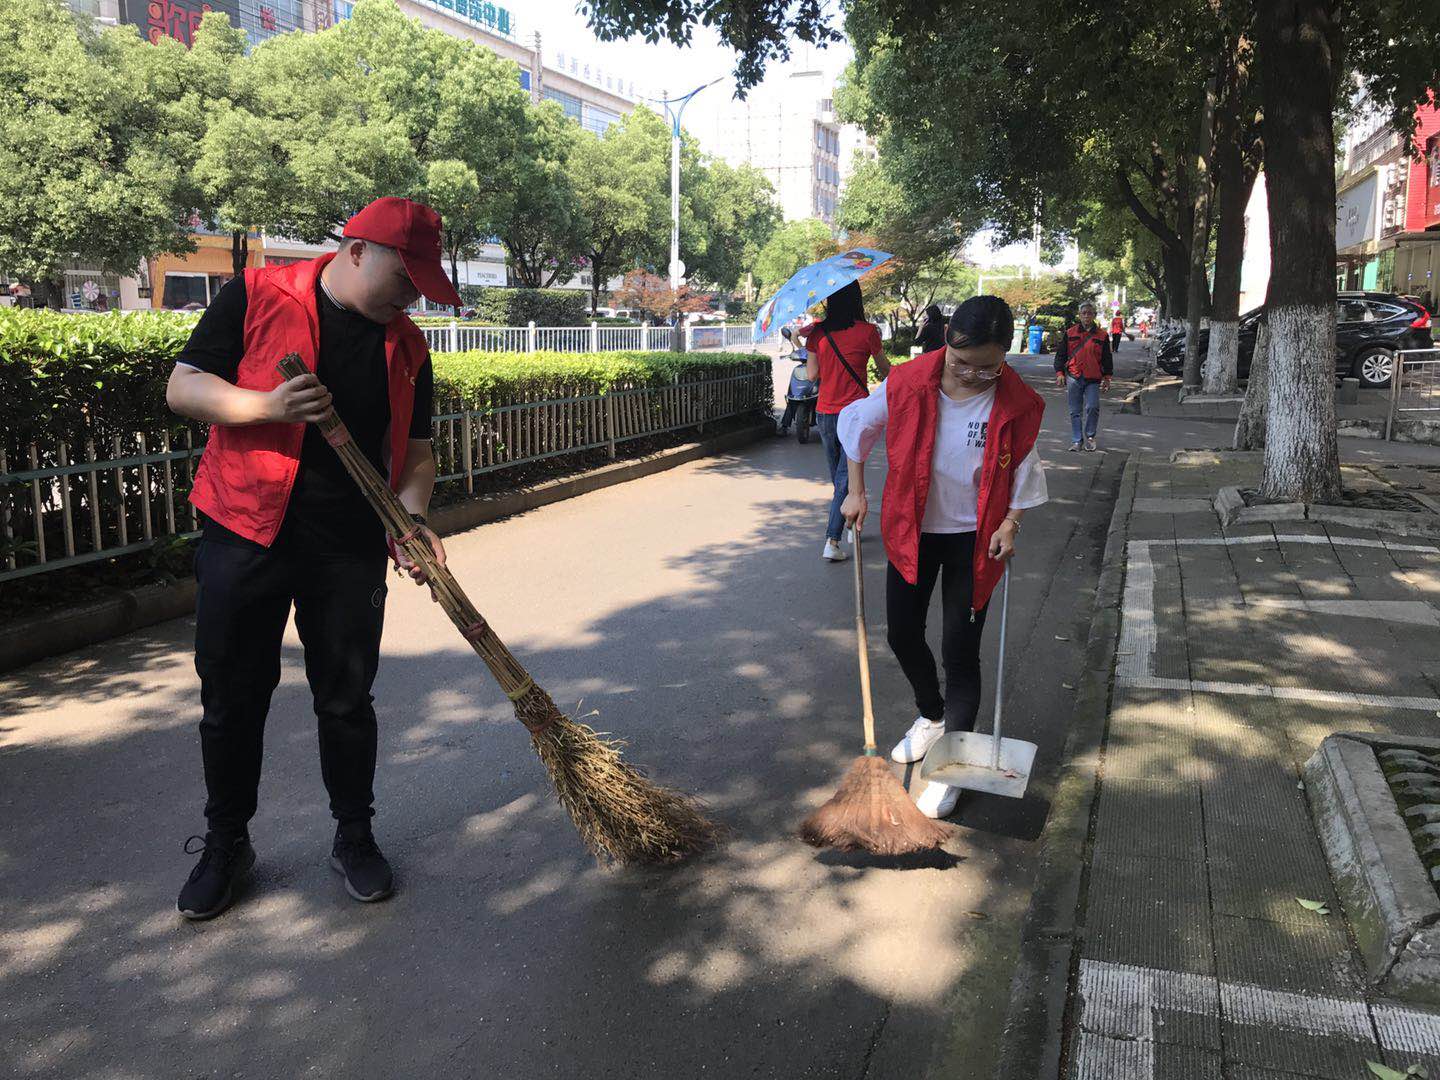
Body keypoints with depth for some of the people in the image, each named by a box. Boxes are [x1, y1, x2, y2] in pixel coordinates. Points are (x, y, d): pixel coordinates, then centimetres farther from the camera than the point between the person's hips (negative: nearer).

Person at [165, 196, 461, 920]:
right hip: (245, 534, -2)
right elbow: (183, 387, -3)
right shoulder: (256, 297, -2)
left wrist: (412, 516, -8)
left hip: (351, 549, 2)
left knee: (347, 699, 9)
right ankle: (225, 843, 28)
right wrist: (268, 406, -20)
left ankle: (354, 836, 28)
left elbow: (414, 450, 11)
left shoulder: (405, 346, 8)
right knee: (232, 699, 9)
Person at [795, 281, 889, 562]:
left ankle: (850, 527, 34)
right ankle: (832, 542, -10)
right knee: (847, 478, -1)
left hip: (825, 415, 3)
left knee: (838, 477, 19)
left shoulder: (817, 332, -2)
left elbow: (811, 375, 3)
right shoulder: (867, 331, -8)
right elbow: (885, 371, 6)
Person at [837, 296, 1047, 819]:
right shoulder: (907, 384, -16)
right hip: (911, 530, 2)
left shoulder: (1017, 403, -16)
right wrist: (856, 492, 2)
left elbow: (1024, 471, -1)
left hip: (973, 538, -2)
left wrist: (1010, 524, -12)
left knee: (960, 650, -1)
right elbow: (858, 424, 1)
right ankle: (932, 716, 42)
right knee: (903, 634, 13)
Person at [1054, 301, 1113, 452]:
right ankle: (1076, 440, 15)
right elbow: (1060, 355, 9)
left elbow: (1107, 359, 11)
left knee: (1092, 408, -13)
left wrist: (1106, 378, 6)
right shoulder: (1070, 333, 6)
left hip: (1093, 379, -1)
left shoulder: (1102, 336, 6)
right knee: (1075, 411, 5)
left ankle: (1090, 437, 8)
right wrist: (1059, 373, -1)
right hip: (1074, 377, 1)